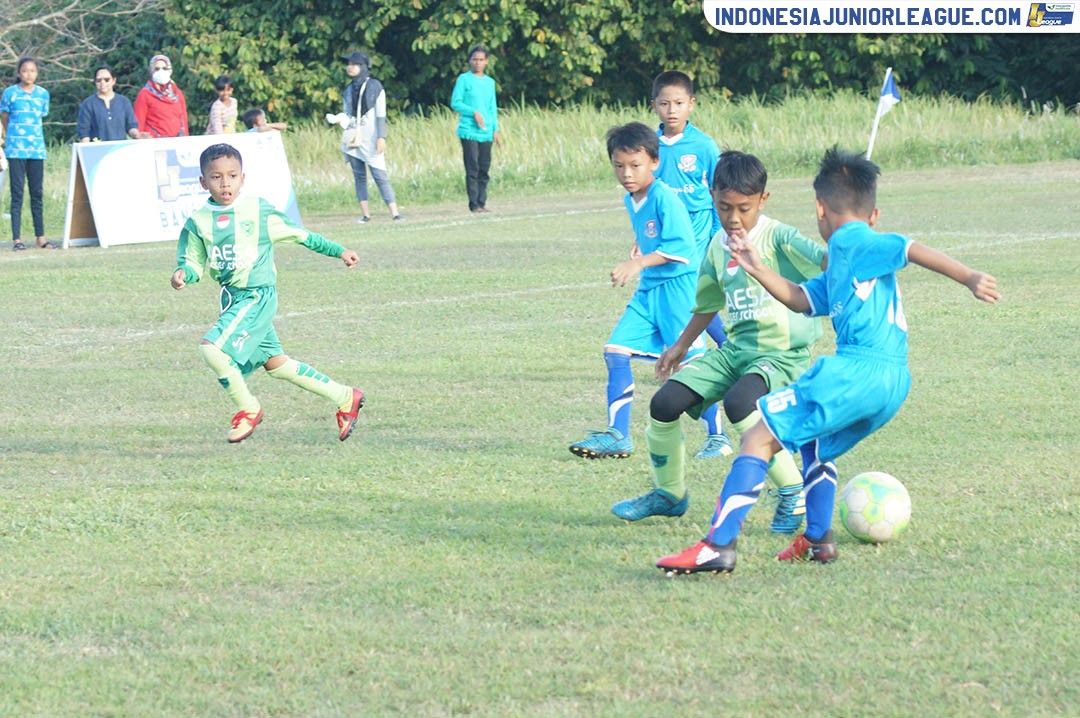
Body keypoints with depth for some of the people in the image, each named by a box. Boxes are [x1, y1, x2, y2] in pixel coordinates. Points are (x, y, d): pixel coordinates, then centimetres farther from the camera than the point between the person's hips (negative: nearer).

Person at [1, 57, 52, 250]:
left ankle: (41, 237, 9)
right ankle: (17, 239, -5)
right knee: (17, 193, -5)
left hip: (37, 149, 3)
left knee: (37, 193, 5)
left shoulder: (43, 94, 8)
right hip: (16, 150, -3)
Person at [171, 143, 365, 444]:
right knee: (275, 364, 14)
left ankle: (248, 409, 0)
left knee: (212, 349, -22)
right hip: (232, 299, 6)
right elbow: (193, 261, 8)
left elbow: (298, 234, 6)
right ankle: (345, 398, 28)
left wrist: (338, 251, 12)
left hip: (258, 296, -6)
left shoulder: (258, 210, -6)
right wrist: (183, 274, -16)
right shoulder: (199, 222, 3)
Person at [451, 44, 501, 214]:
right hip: (469, 132, -5)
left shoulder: (490, 82, 16)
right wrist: (474, 112, -14)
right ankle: (474, 205, -6)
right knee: (472, 169, -8)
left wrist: (495, 130, 14)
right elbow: (455, 103, -4)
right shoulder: (463, 79, 0)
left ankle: (482, 203, 8)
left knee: (484, 171, 3)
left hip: (486, 133, 5)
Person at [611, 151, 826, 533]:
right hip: (737, 348, 7)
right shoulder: (718, 247, 9)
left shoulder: (778, 238, -11)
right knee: (664, 403, -5)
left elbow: (830, 262, -26)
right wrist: (682, 344, 36)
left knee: (739, 402, -36)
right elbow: (709, 302, 27)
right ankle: (669, 494, 21)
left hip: (784, 354, -7)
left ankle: (794, 495, -19)